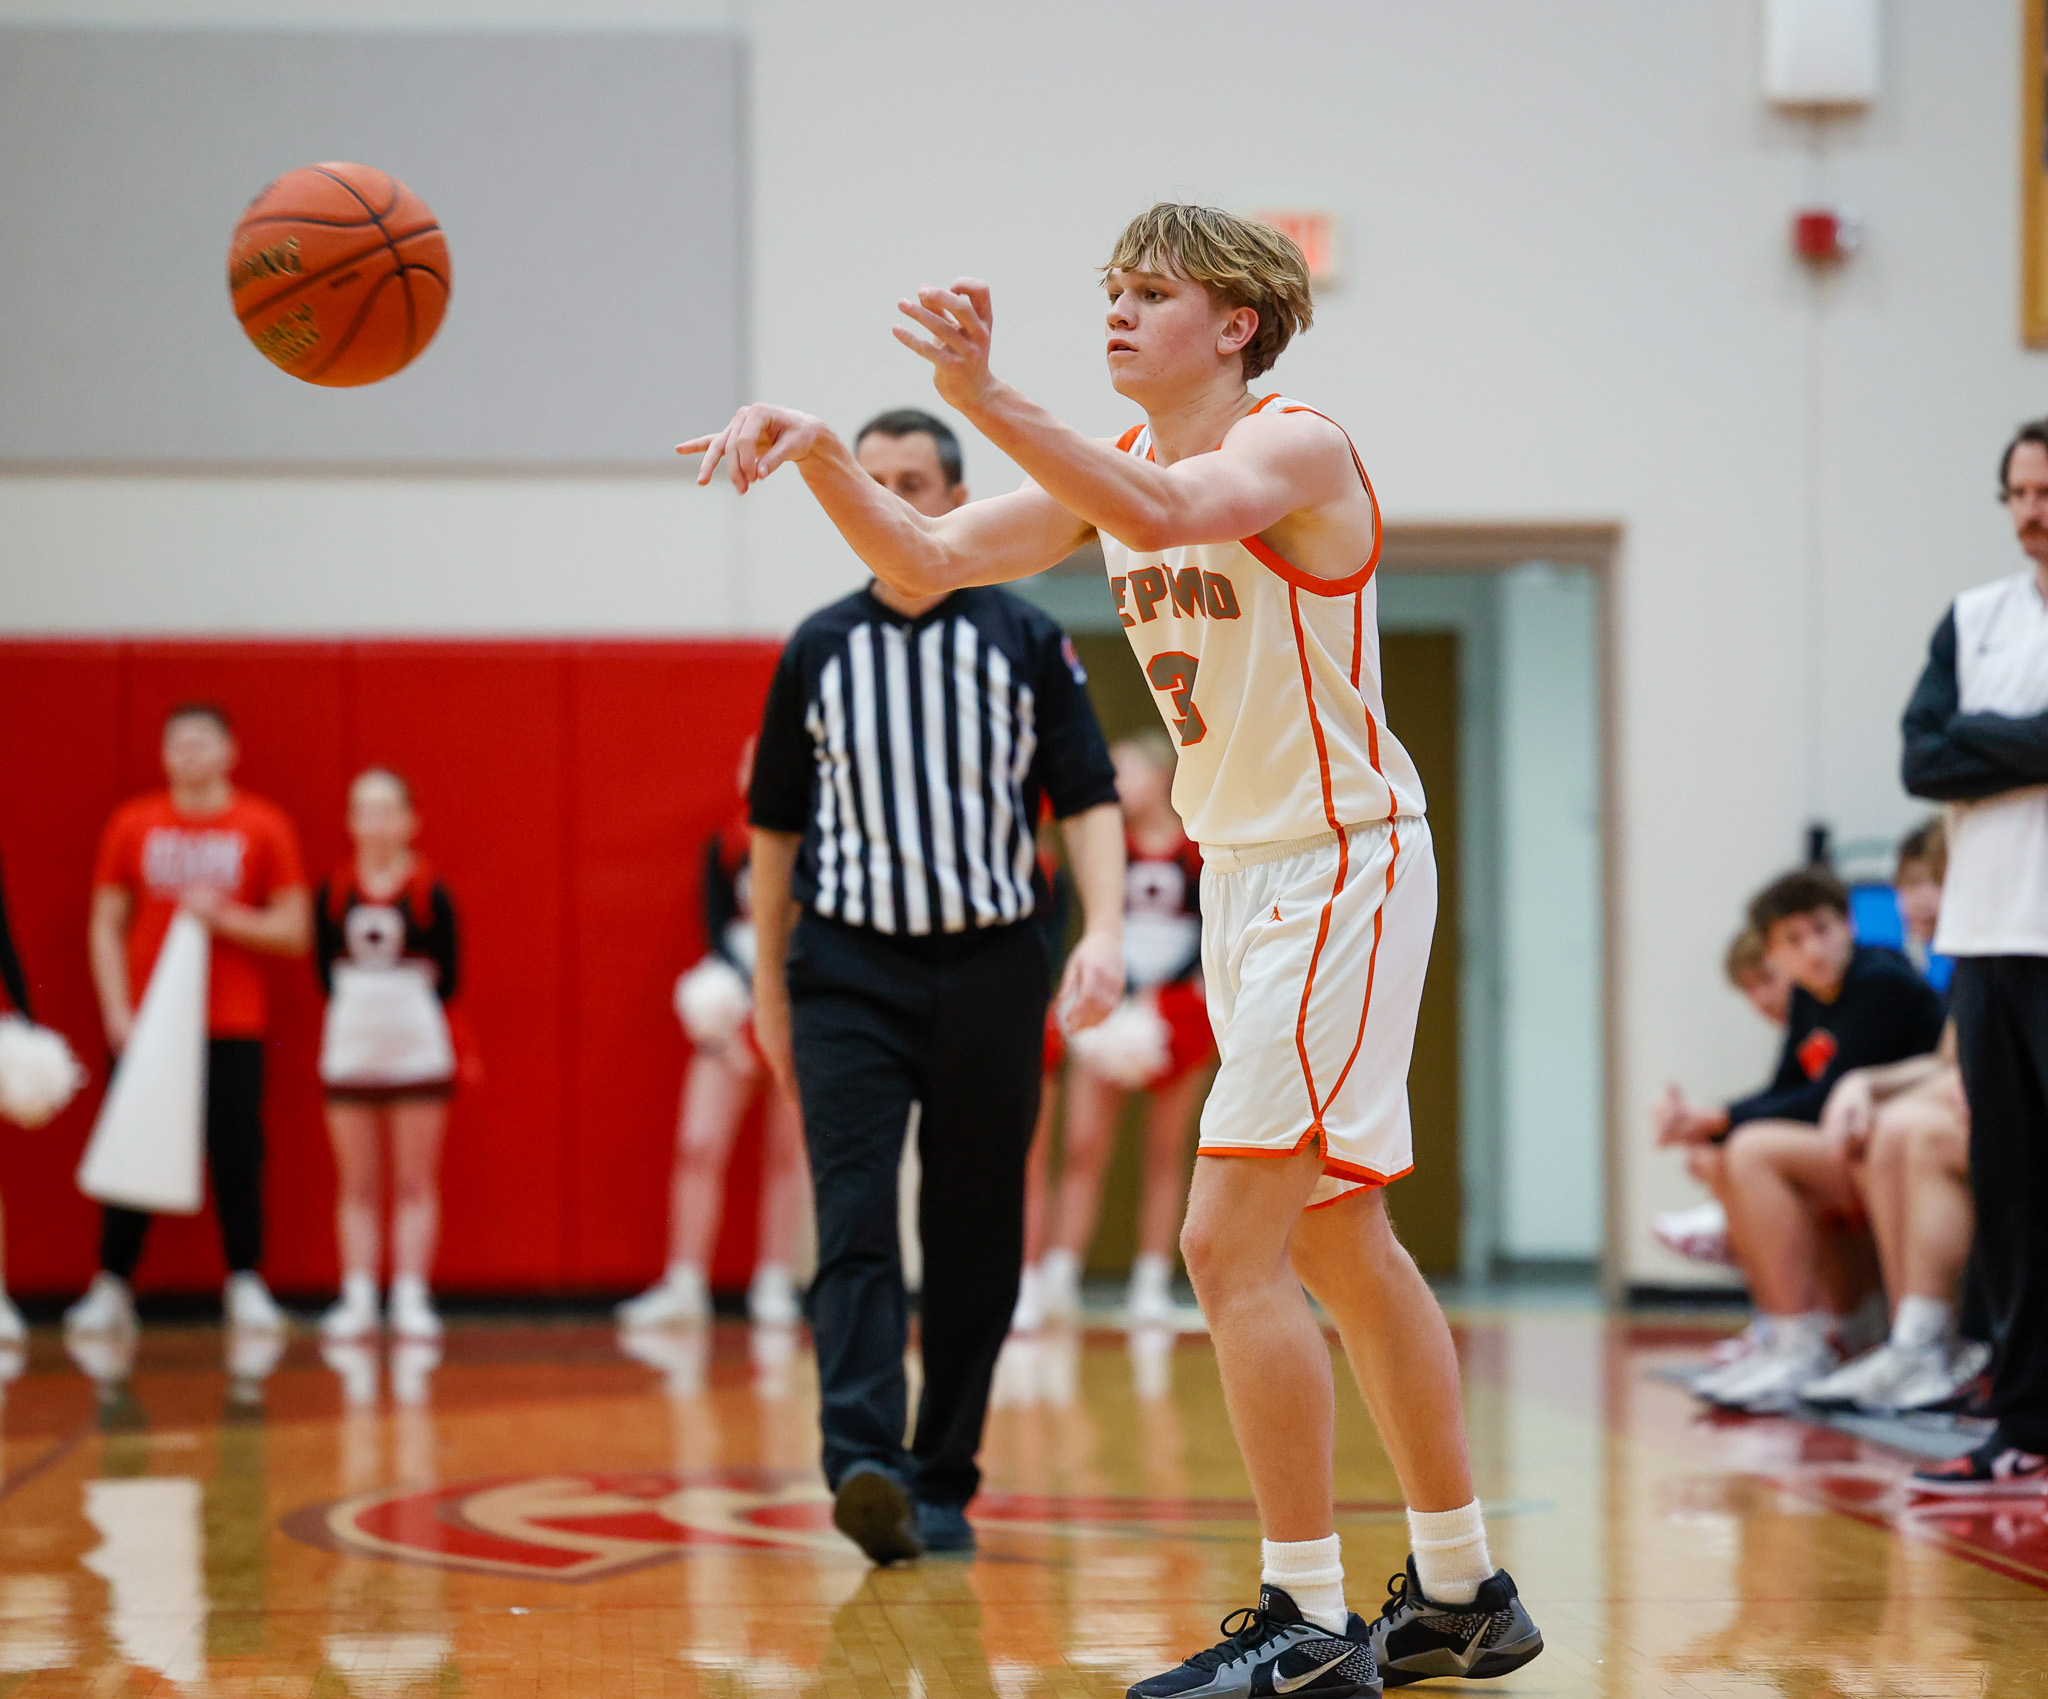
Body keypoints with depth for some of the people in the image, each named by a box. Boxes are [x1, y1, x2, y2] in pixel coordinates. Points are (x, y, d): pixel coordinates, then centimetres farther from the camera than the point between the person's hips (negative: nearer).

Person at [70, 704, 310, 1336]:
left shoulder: (264, 827, 3)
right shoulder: (133, 825, 6)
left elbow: (294, 932, 3)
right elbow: (106, 925, 7)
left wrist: (223, 917, -12)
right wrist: (117, 1011, -3)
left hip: (233, 1026, -1)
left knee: (237, 1154, -3)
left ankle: (246, 1285, 5)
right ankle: (111, 1288, 8)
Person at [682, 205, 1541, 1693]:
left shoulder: (1295, 448, -17)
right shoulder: (1114, 464, 8)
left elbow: (1162, 515, -39)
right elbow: (927, 560, 0)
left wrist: (982, 398, -50)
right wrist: (819, 454, -18)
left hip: (1342, 869, -9)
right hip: (1245, 872, 9)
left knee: (1230, 1241, -14)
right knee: (1338, 1241, 15)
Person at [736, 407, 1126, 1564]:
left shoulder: (1026, 643, 4)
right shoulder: (819, 651, 8)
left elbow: (1089, 802, 1)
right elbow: (777, 824, 16)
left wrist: (1105, 931, -15)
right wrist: (769, 981, 16)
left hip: (989, 968, 0)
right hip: (851, 968, 0)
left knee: (976, 1241, 4)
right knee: (855, 1220, -15)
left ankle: (943, 1483, 13)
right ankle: (865, 1469, -26)